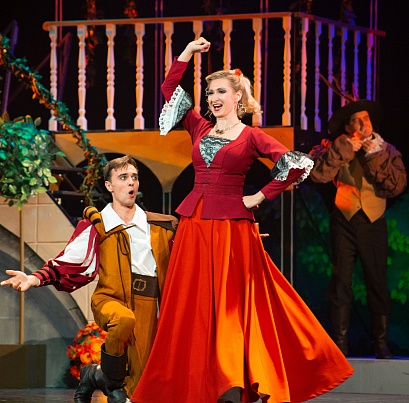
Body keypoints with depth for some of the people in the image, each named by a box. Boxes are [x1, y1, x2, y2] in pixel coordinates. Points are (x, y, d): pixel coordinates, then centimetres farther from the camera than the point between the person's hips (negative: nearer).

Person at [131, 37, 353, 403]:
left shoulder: (252, 137, -1)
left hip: (231, 226, -5)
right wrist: (188, 52, 9)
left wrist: (260, 197, -7)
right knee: (192, 305, 3)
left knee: (231, 302, -3)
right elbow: (170, 88, 16)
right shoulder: (201, 128, 12)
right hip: (194, 223, 5)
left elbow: (296, 166, -10)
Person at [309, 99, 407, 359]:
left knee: (377, 282, 0)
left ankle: (381, 344, 7)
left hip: (373, 223, 0)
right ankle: (340, 344, 2)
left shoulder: (386, 151, 5)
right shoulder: (336, 149, 2)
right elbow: (317, 174, -16)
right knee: (341, 283, -3)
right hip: (344, 221, 0)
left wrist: (376, 156, -14)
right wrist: (345, 149, -17)